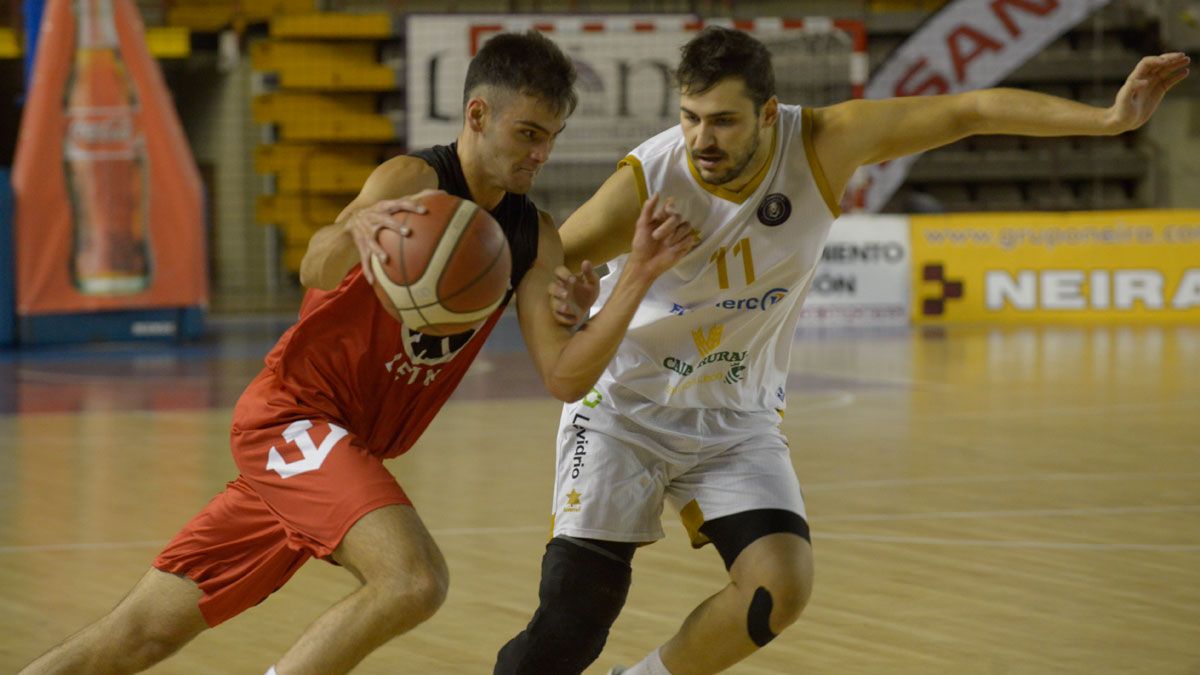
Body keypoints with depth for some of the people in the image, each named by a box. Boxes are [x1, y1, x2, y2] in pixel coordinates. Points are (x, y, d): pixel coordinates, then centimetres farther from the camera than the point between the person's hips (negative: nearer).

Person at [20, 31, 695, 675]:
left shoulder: (534, 239, 5)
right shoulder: (414, 181, -15)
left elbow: (565, 377, -3)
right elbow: (316, 271, -33)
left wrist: (638, 278, -15)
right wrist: (355, 230, -57)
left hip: (349, 447, 7)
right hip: (292, 412, -7)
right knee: (414, 580, -28)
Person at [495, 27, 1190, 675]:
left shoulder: (821, 144, -20)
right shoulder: (647, 180, -25)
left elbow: (969, 112, -18)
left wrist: (1108, 118, -23)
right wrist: (552, 295, -39)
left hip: (739, 418, 3)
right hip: (627, 405, -3)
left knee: (782, 584, -17)